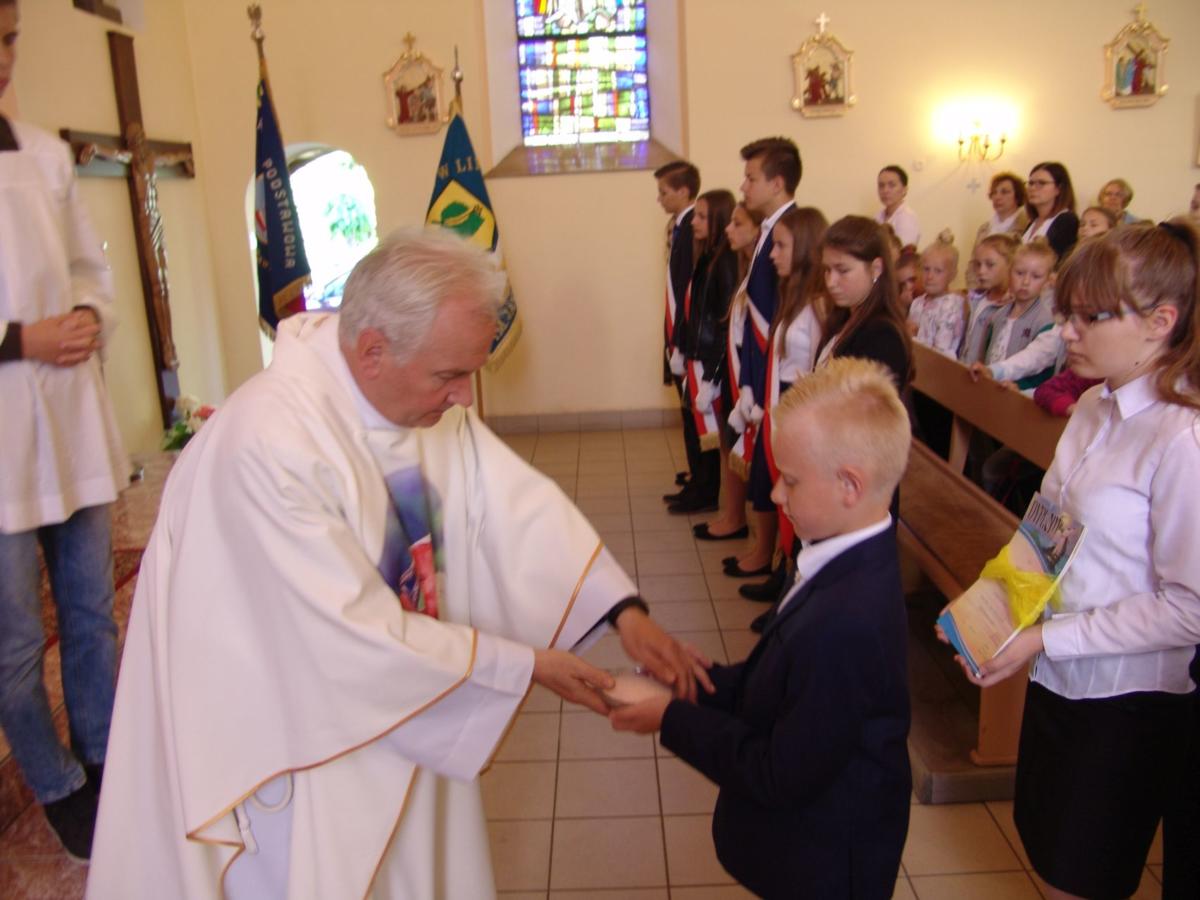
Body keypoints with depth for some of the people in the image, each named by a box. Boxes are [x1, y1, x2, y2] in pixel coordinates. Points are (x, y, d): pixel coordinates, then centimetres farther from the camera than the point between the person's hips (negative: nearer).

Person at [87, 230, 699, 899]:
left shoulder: (427, 398, -10)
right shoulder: (269, 441, -34)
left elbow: (516, 500, -11)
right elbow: (355, 636, -30)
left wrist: (624, 610, -21)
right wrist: (525, 664, -23)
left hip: (396, 696, 7)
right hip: (284, 727, -6)